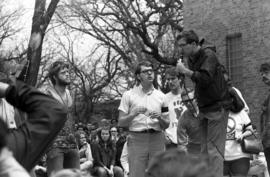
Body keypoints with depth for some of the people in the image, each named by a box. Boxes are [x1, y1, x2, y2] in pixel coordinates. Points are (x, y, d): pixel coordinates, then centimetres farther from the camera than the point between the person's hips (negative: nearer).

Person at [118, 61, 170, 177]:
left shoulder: (161, 96, 12)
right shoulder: (128, 95, 5)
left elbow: (166, 125, 14)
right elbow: (120, 123, 2)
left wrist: (160, 118, -7)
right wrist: (134, 114, -14)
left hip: (157, 139, 2)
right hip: (136, 139, -2)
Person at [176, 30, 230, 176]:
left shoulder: (208, 55, -12)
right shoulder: (190, 59, 12)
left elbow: (205, 78, -27)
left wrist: (185, 71, -20)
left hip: (217, 107, -8)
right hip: (204, 109, 8)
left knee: (214, 150, -10)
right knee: (204, 150, 6)